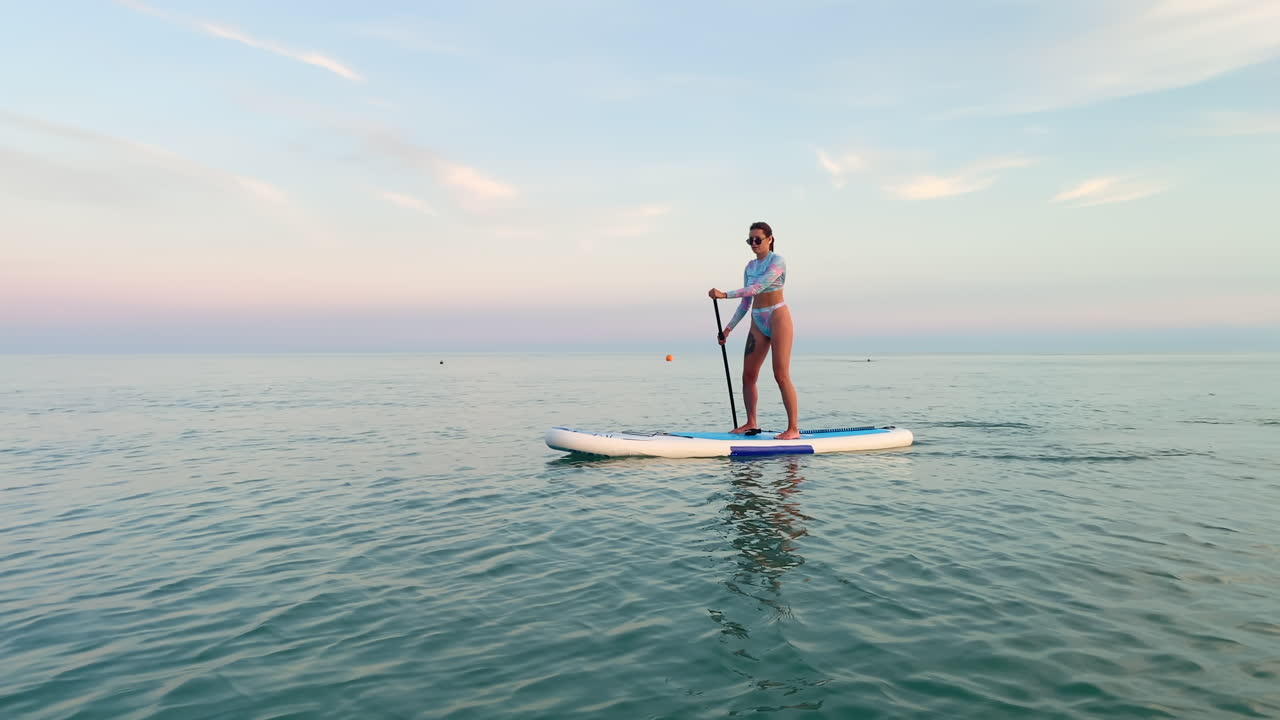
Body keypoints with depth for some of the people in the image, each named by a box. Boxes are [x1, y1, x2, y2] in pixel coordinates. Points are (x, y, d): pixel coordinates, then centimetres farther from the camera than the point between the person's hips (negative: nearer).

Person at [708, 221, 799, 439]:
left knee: (781, 375, -9)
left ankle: (793, 428, -5)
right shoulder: (750, 266, 13)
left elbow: (756, 288, -22)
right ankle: (751, 423, 14)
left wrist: (724, 294, -29)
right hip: (757, 322, 7)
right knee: (748, 375, 4)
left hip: (777, 317, -7)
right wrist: (729, 328, 10)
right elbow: (746, 302, 15)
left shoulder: (777, 261, -9)